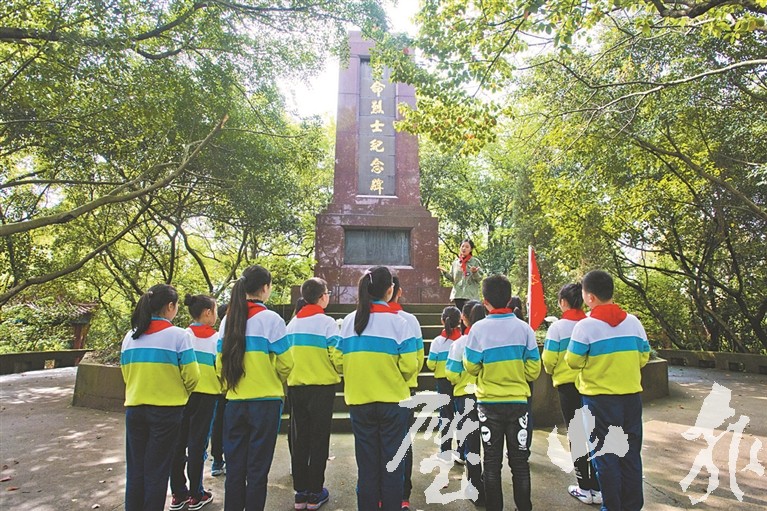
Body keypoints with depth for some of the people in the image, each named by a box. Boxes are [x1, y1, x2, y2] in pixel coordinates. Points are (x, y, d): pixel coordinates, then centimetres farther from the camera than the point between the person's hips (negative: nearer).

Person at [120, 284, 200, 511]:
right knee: (157, 470, 8)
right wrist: (181, 394, 9)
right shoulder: (179, 335, -13)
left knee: (135, 468, 16)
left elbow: (126, 373, 10)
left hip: (135, 408, 5)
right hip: (166, 410, -4)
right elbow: (191, 377, -11)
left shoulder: (130, 336, 3)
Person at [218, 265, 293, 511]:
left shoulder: (228, 319, 5)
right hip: (265, 401, -5)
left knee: (234, 467, 15)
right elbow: (284, 364, -9)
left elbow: (220, 362, 8)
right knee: (257, 468, 6)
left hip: (234, 401, 5)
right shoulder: (270, 319, -11)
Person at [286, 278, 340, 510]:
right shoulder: (327, 322, -11)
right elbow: (336, 356, -16)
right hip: (321, 387, -5)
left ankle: (300, 492, 19)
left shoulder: (292, 323, 6)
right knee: (319, 439, 6)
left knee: (298, 439, 11)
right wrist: (335, 371, 5)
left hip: (295, 386, 5)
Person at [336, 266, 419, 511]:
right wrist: (396, 380, 8)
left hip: (359, 401, 3)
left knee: (366, 463, 15)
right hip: (393, 400, -3)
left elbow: (340, 361, 1)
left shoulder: (349, 321, 0)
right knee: (391, 462, 11)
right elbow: (409, 366, -13)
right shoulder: (397, 321, -11)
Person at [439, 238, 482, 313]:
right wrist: (445, 272, -3)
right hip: (458, 295, 4)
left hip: (471, 295, -3)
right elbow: (452, 278, 13)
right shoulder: (455, 262, 10)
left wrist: (475, 272, -23)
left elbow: (479, 279, -3)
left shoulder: (475, 262, 1)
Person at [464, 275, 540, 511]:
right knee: (520, 459, 14)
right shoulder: (524, 328, -7)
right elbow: (533, 369, -3)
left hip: (489, 403, -1)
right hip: (518, 401, 2)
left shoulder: (479, 328, -13)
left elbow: (471, 366, -6)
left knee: (492, 460, 11)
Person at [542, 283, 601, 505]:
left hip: (568, 386, -4)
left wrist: (552, 372, 10)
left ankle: (584, 489, 15)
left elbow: (549, 360, -11)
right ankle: (597, 488, 20)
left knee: (576, 435, 7)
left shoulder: (558, 326, -12)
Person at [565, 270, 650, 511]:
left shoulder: (586, 325, -16)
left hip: (600, 398, -5)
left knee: (606, 455, 7)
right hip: (632, 395, 5)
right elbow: (644, 357, 8)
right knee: (631, 453, 16)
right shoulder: (633, 321, 0)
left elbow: (573, 361, -12)